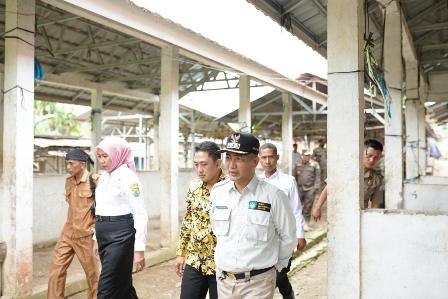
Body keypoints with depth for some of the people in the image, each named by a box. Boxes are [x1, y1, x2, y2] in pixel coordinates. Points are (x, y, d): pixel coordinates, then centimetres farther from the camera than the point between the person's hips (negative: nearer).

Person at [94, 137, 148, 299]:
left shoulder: (128, 176, -12)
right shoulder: (104, 177, 12)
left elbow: (140, 214, -15)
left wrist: (139, 249, -18)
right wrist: (98, 239, 18)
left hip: (120, 235, -8)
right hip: (104, 235, 8)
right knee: (122, 285, 17)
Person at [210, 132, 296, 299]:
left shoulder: (273, 195, -13)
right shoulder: (217, 191, -1)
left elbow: (288, 237, -2)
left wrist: (276, 266, 6)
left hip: (258, 283, -4)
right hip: (223, 280, 4)